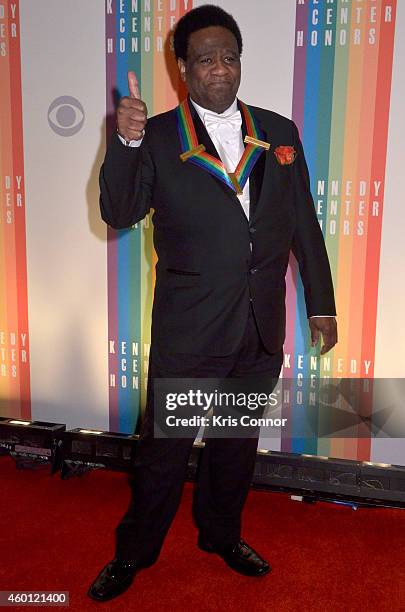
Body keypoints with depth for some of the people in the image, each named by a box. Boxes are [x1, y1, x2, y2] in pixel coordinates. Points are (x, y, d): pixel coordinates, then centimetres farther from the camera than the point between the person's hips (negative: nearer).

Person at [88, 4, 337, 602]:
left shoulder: (280, 132, 7)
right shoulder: (157, 137, -2)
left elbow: (304, 226, 8)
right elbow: (119, 212, -9)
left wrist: (321, 304, 8)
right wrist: (126, 143, -24)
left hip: (261, 329, 4)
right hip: (188, 329, -3)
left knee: (237, 444, 20)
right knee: (163, 448, 10)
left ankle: (222, 535, 44)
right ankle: (134, 552, 34)